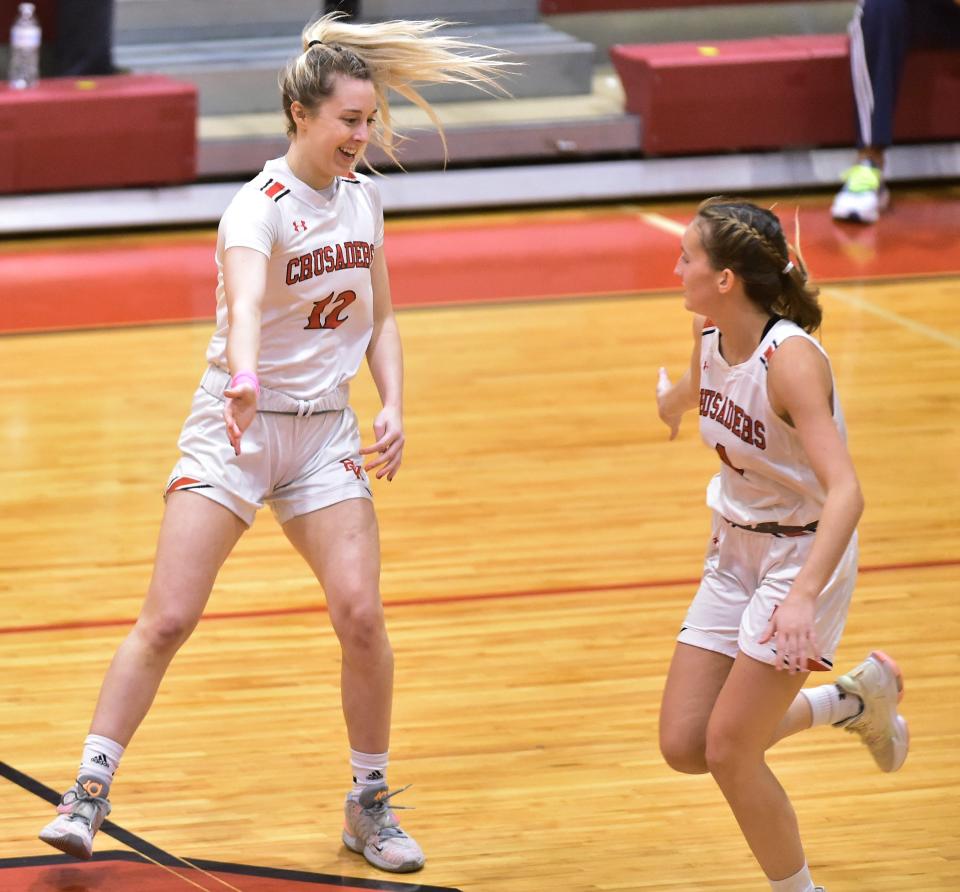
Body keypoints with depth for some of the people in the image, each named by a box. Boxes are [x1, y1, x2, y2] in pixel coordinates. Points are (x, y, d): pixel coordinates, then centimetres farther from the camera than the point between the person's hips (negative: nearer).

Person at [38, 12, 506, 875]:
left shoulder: (364, 198, 3)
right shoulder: (261, 206, -18)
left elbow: (380, 320, 14)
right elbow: (245, 298, -39)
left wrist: (393, 409, -3)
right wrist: (245, 377, -59)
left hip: (326, 434, 5)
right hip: (237, 426, -5)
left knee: (361, 616, -8)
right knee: (166, 619, -10)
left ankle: (370, 804, 8)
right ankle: (90, 790, -1)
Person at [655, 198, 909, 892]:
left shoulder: (790, 359, -27)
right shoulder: (711, 339, -5)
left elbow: (845, 492, -35)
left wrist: (802, 598, -47)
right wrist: (673, 398, 48)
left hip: (803, 555, -7)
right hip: (735, 551, 7)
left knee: (729, 752, -10)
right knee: (685, 748, 3)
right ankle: (854, 700, 24)